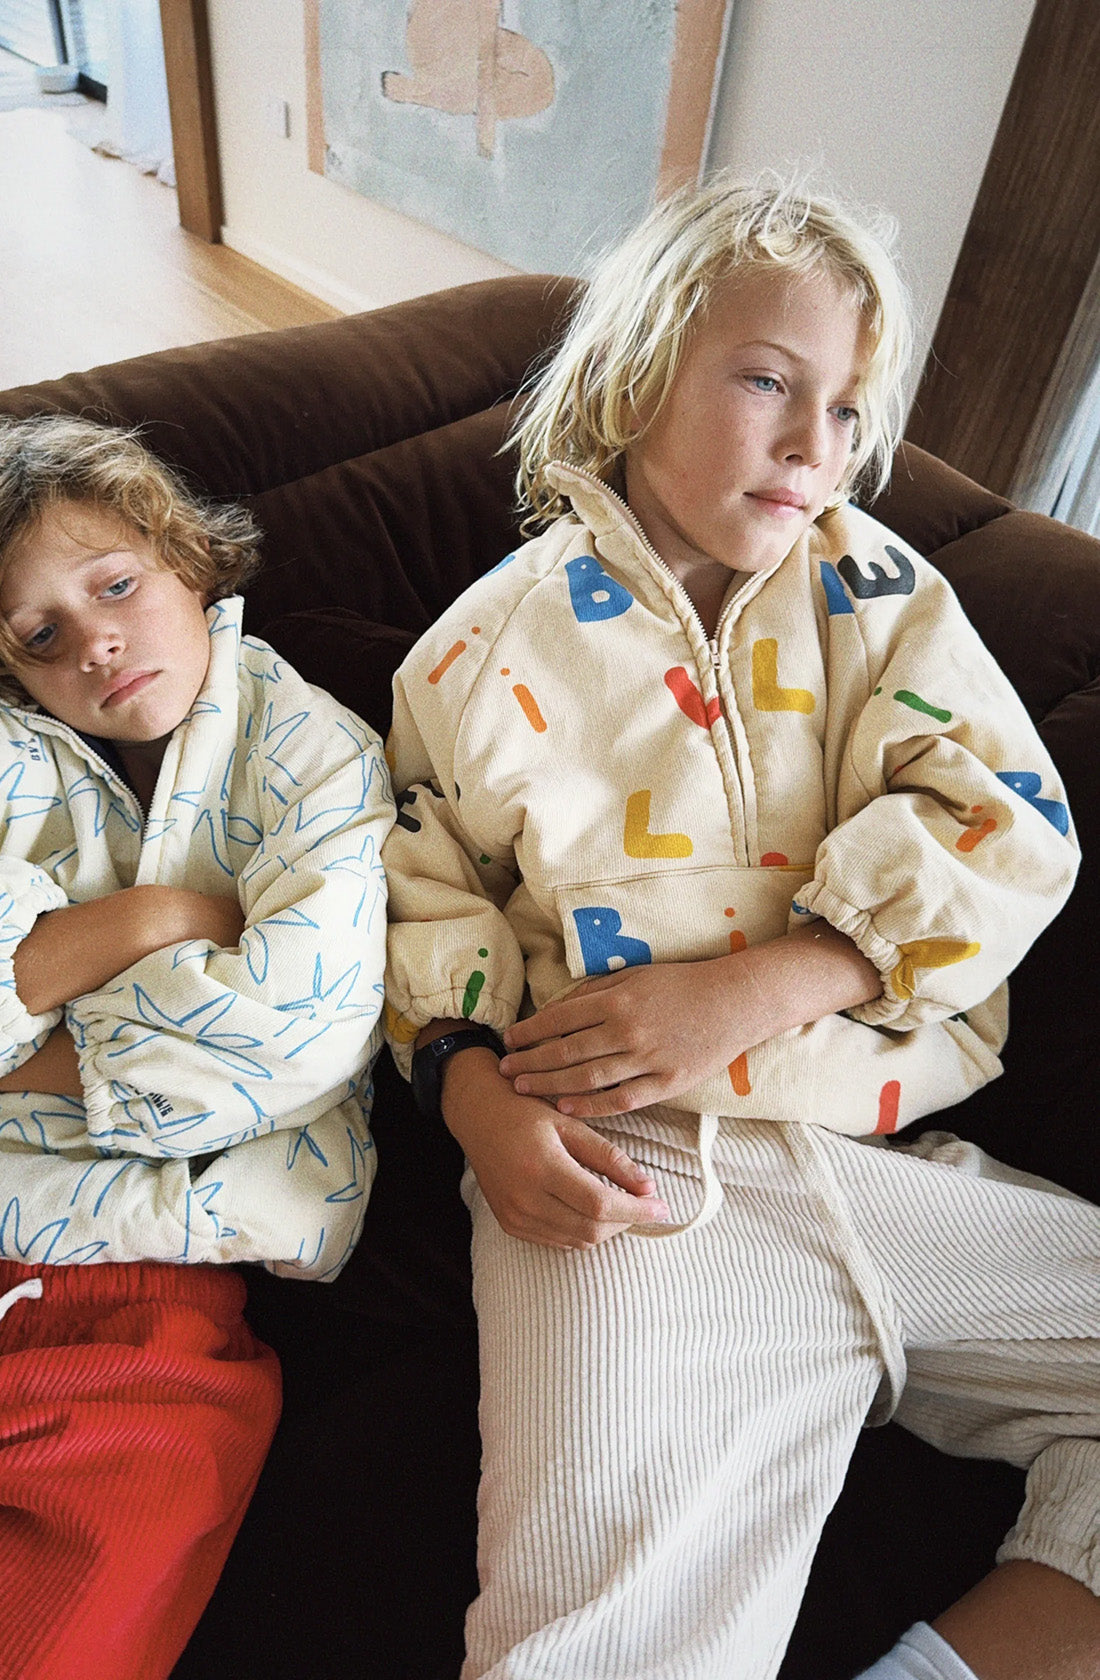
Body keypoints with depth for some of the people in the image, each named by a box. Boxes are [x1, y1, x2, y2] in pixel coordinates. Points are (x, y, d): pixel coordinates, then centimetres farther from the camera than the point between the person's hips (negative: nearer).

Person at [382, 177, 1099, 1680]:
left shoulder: (874, 584, 10)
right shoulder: (491, 647, 7)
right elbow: (429, 895, 12)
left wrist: (743, 994, -14)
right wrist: (474, 1091, -8)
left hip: (901, 1163, 4)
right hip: (630, 1183, -3)